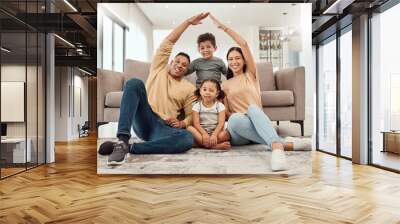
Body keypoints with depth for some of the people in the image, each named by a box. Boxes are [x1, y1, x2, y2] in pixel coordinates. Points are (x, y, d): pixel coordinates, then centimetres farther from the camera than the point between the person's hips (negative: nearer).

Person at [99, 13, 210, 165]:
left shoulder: (189, 88, 19)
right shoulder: (159, 69, 19)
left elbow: (191, 114, 13)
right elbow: (168, 42, 13)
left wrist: (182, 123, -11)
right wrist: (188, 22, 13)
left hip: (164, 127, 1)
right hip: (144, 121, 0)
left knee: (187, 139, -34)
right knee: (134, 83, -27)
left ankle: (128, 147, -32)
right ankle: (122, 140, -38)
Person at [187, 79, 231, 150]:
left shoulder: (220, 106, 0)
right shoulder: (197, 106, 2)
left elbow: (221, 123, -10)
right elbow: (196, 123, -9)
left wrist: (214, 135, -27)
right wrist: (204, 134, -25)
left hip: (216, 131, -1)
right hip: (201, 132, 1)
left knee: (225, 134, -31)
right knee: (190, 128, -29)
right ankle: (215, 146, -39)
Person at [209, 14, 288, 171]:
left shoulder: (250, 75, 15)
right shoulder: (225, 85, 22)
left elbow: (244, 44, 4)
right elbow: (226, 111, 12)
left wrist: (223, 27, 7)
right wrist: (234, 116, -11)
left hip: (256, 123, -1)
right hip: (237, 131, 1)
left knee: (253, 107, -37)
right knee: (235, 119, -38)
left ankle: (277, 147, -61)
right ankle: (282, 143, -47)